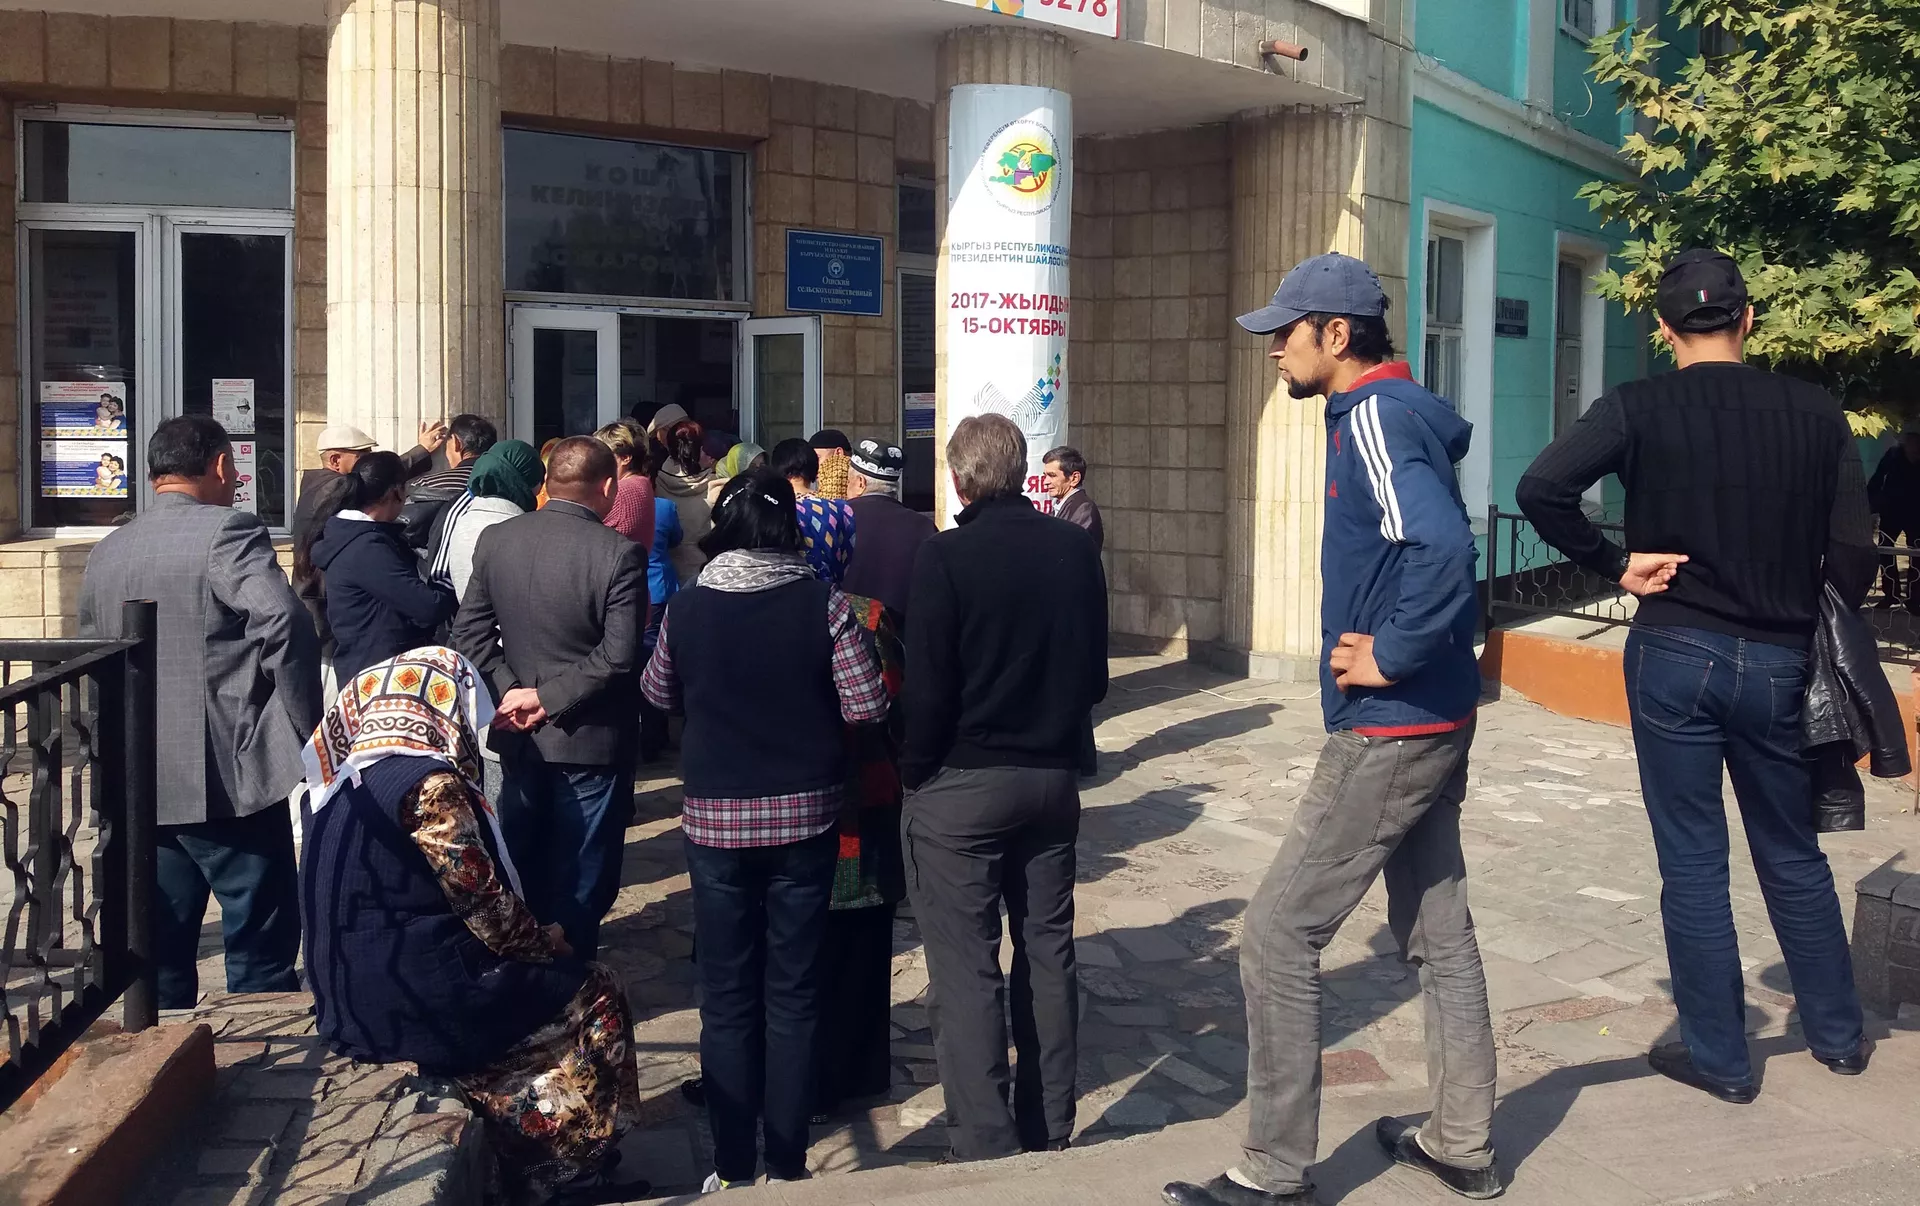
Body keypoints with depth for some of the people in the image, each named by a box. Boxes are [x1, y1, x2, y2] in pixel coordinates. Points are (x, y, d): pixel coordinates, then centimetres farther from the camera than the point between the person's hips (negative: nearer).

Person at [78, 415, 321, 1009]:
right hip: (229, 776, -7)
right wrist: (309, 727, -13)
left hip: (143, 783, 7)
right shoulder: (227, 532, -10)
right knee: (260, 946, 1)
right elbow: (286, 622, -23)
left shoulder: (106, 552, 13)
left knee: (162, 947, 14)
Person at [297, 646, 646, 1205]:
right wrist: (545, 942, 4)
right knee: (593, 995, 8)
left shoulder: (338, 778, 9)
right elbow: (484, 904, -15)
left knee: (521, 974, 26)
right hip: (412, 998, -9)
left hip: (350, 998, 9)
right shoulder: (428, 781, -17)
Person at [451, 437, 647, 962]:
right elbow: (618, 655, -23)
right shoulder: (620, 554, -18)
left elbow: (469, 630, 0)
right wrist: (550, 697, -15)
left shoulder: (494, 540, -2)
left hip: (520, 738, 5)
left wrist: (511, 690, -5)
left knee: (523, 865, 20)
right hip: (590, 739, -5)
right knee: (580, 879, 9)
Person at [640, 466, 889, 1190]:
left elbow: (658, 695, 10)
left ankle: (733, 1171, 17)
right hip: (803, 817, 0)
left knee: (727, 999, 10)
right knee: (793, 996, 9)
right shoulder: (822, 603, -10)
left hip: (715, 819, 1)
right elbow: (867, 707, -10)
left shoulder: (686, 608, -6)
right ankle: (787, 1169, 15)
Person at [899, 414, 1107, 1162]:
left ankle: (987, 1151, 4)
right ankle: (1049, 1136, 23)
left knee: (967, 971, 2)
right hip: (1052, 778, 5)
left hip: (961, 787, -5)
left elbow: (926, 688, -15)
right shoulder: (1076, 551, 0)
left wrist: (914, 771, -2)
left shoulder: (945, 557, -15)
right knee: (1047, 956, 14)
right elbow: (1095, 675, 5)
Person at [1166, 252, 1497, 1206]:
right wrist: (1391, 651, 8)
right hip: (1434, 724, 10)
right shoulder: (1400, 412, 12)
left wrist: (1389, 656, -22)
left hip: (1388, 730, -10)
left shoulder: (1375, 418, -17)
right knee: (1436, 930, 17)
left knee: (1278, 934, -4)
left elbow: (1444, 548, -33)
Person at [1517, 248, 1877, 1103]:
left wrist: (1614, 565, -9)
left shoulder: (1639, 409, -7)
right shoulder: (1815, 414, 1)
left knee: (1693, 861, 7)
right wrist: (1822, 643, 13)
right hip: (1779, 664, 3)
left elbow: (1542, 488, -22)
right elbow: (1851, 555, 0)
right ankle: (1837, 1034, 34)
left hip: (1675, 655, -3)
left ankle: (1719, 1057, 16)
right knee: (1793, 855, 20)